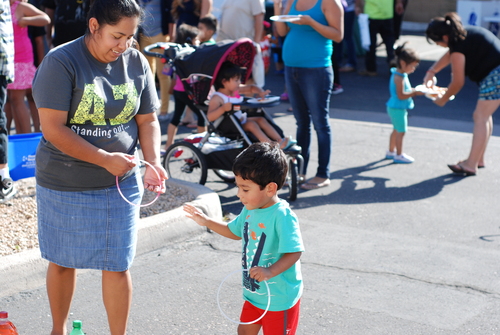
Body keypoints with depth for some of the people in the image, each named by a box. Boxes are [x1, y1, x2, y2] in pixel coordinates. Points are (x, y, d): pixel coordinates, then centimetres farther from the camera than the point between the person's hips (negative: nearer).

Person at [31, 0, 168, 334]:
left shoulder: (137, 63, -2)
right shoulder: (61, 62, -16)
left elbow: (148, 120, 4)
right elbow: (53, 129, -20)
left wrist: (153, 162, -14)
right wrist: (106, 159, -25)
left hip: (120, 184, 3)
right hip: (64, 185, -2)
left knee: (118, 266, 6)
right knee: (62, 262, 15)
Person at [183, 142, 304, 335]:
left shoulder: (282, 216, -27)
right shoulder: (250, 210, 0)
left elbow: (294, 252, -31)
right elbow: (234, 232, 18)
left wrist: (271, 271, -43)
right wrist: (207, 222, 11)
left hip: (280, 297, -8)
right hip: (254, 292, 8)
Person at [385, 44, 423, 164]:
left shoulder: (400, 75, 9)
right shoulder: (399, 78, -23)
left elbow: (404, 91, 19)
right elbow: (401, 95, -27)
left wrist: (414, 91, 5)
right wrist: (415, 92, -24)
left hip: (395, 108, 11)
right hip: (397, 108, -11)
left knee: (397, 130, 21)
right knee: (401, 131, -1)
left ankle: (391, 151, 33)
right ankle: (399, 155, 8)